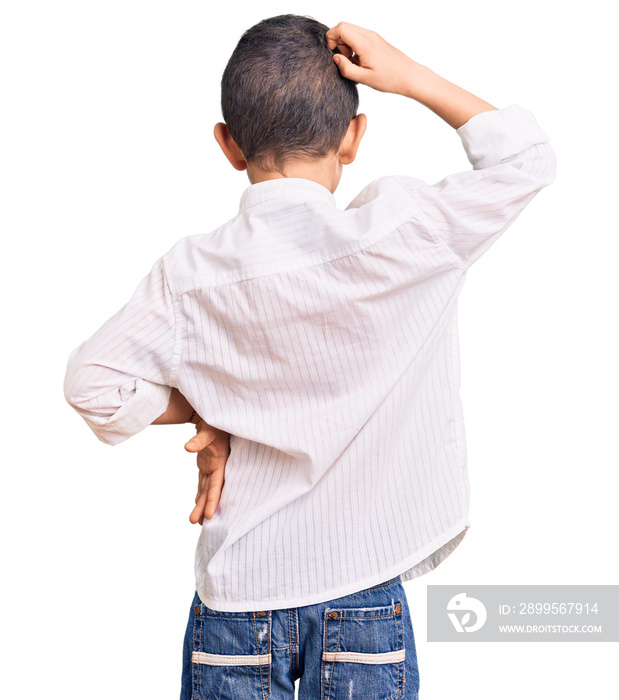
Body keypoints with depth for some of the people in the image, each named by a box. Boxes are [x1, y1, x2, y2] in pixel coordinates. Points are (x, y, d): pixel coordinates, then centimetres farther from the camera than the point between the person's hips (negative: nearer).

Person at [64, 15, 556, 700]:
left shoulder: (192, 276, -9)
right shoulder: (397, 234, -15)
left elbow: (93, 383, -4)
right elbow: (526, 156, -3)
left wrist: (202, 410, 3)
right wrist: (411, 78, -3)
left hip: (237, 598, 2)